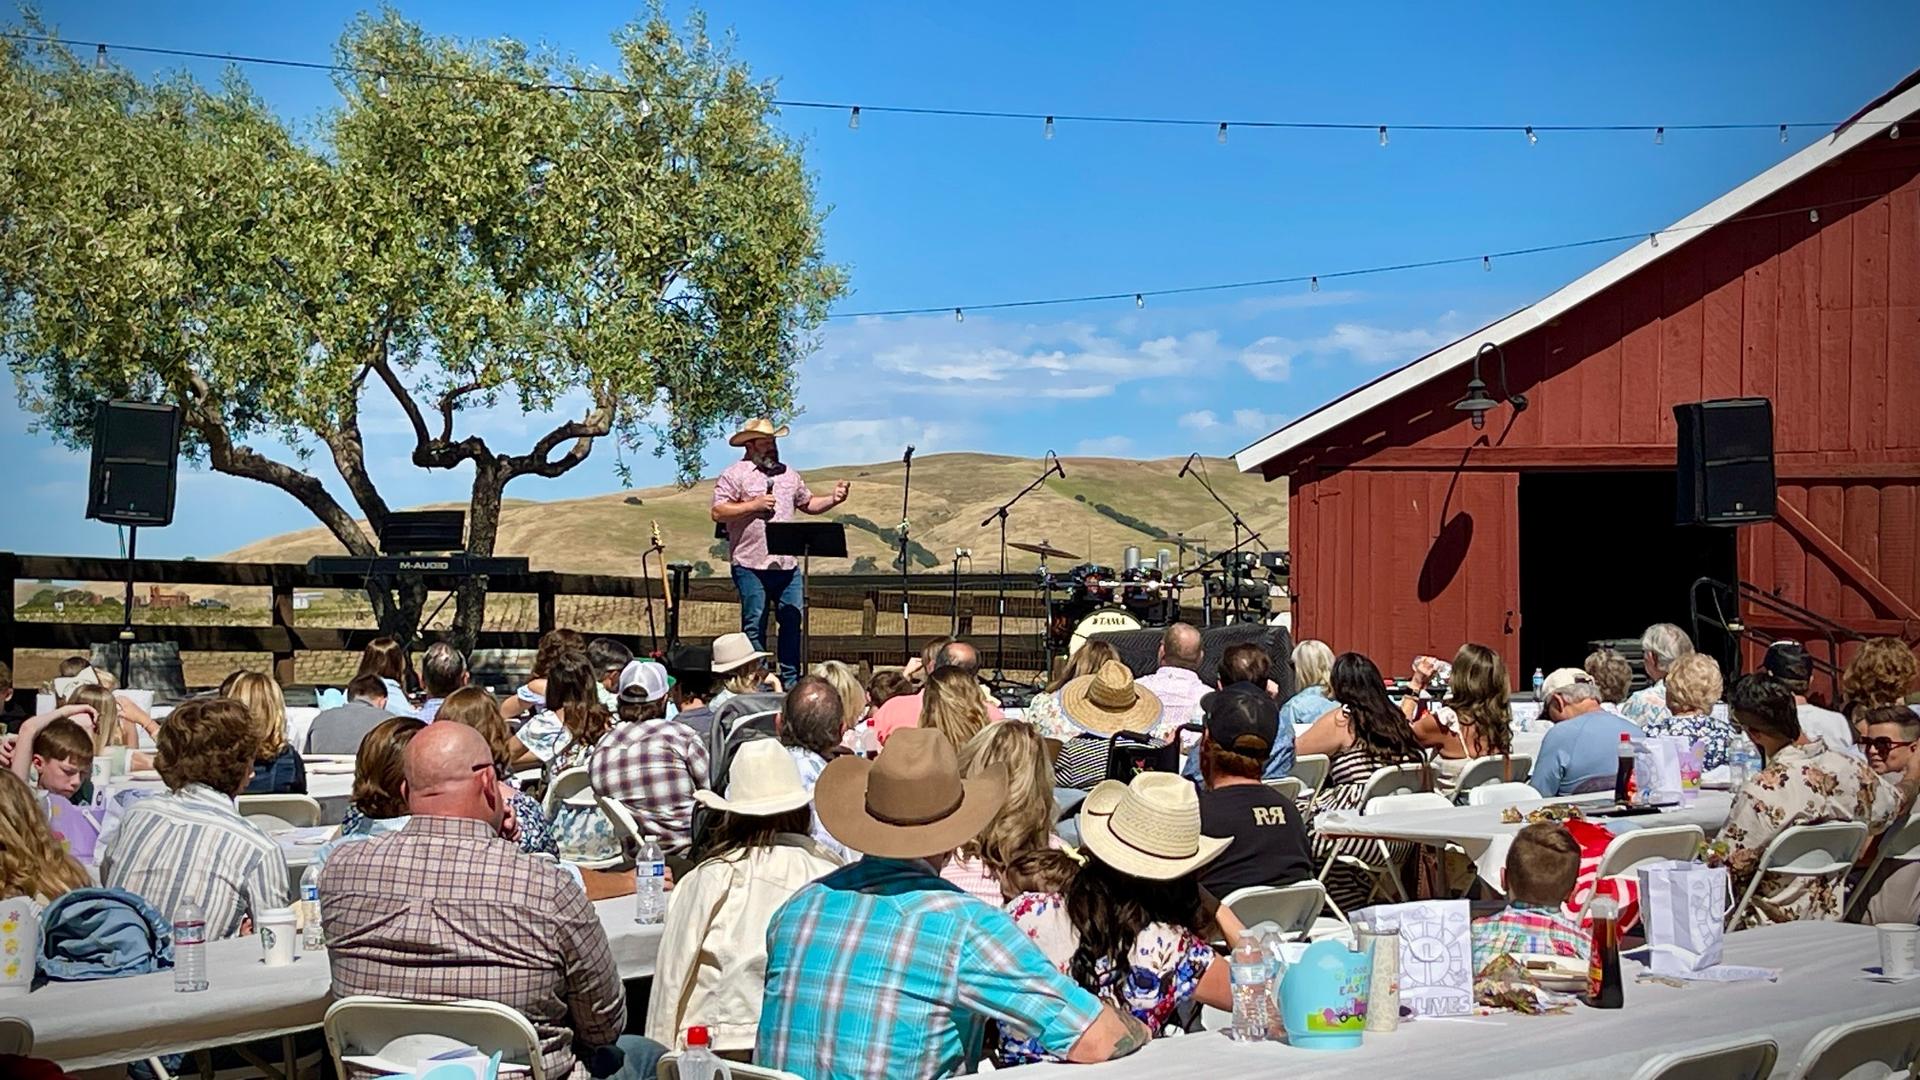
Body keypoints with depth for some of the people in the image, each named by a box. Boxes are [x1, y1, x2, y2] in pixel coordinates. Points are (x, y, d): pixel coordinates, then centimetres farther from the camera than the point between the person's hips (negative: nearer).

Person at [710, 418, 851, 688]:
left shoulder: (788, 475, 18)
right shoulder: (734, 475, -1)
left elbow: (808, 504, 26)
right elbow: (718, 512, -9)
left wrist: (833, 500, 9)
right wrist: (754, 505, -13)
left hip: (788, 565, 6)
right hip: (751, 566, -5)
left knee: (792, 621, 5)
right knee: (754, 626, 0)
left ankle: (790, 680, 13)